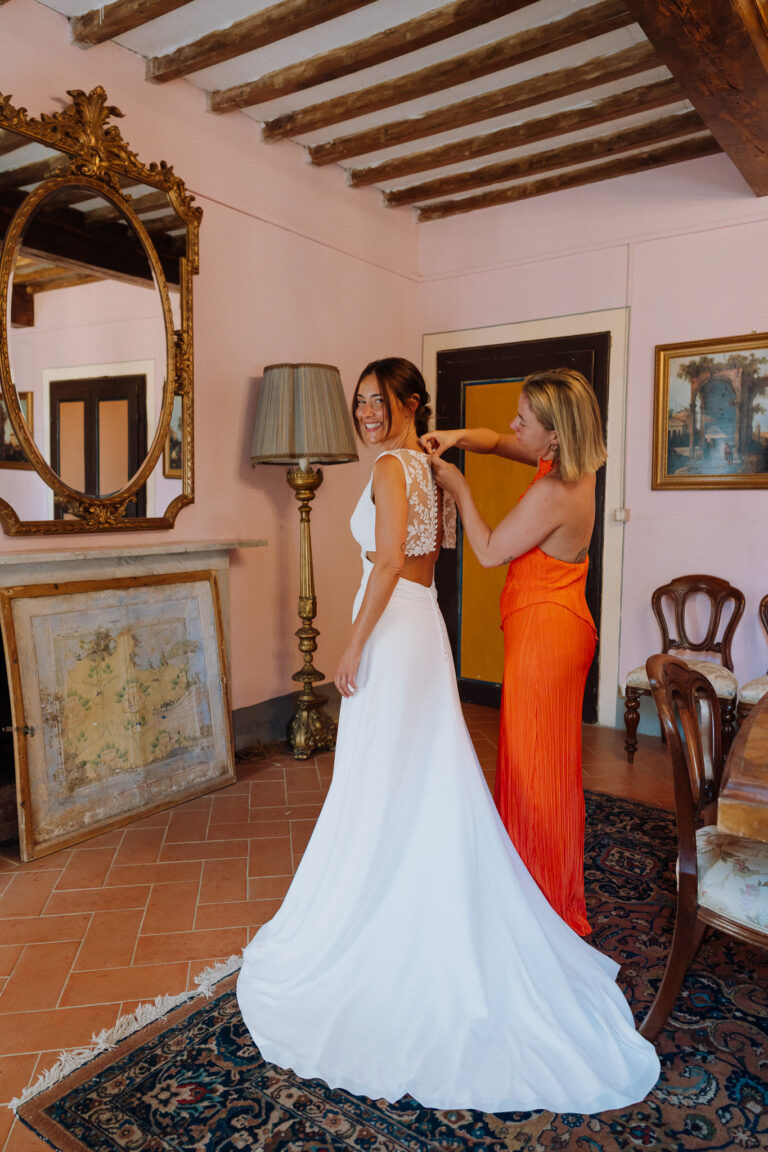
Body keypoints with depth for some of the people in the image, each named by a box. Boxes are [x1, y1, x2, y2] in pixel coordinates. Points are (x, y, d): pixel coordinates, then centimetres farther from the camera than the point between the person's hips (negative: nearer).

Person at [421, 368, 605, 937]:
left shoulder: (552, 493, -25)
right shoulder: (574, 467, 3)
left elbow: (490, 551, -14)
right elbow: (497, 440, 17)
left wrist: (459, 488, -6)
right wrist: (458, 437, -1)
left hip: (543, 632, -10)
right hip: (558, 627, 10)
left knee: (536, 766, 3)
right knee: (549, 762, 21)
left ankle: (546, 905, 21)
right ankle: (556, 891, 39)